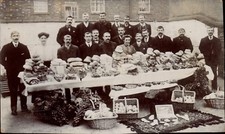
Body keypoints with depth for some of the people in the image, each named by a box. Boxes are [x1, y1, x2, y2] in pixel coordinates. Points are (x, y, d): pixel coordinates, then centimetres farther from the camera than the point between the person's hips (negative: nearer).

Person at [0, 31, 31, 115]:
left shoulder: (24, 47, 5)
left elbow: (28, 59, 7)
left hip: (22, 72, 1)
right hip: (11, 73, -1)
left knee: (23, 90, 6)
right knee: (13, 91, 5)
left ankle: (24, 107, 17)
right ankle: (14, 108, 14)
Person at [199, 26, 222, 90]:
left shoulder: (217, 40, 7)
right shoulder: (203, 40, 7)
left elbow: (219, 51, 4)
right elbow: (201, 50, 4)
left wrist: (217, 61, -8)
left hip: (214, 61, 0)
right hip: (206, 61, 0)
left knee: (214, 75, -1)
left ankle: (214, 89, 7)